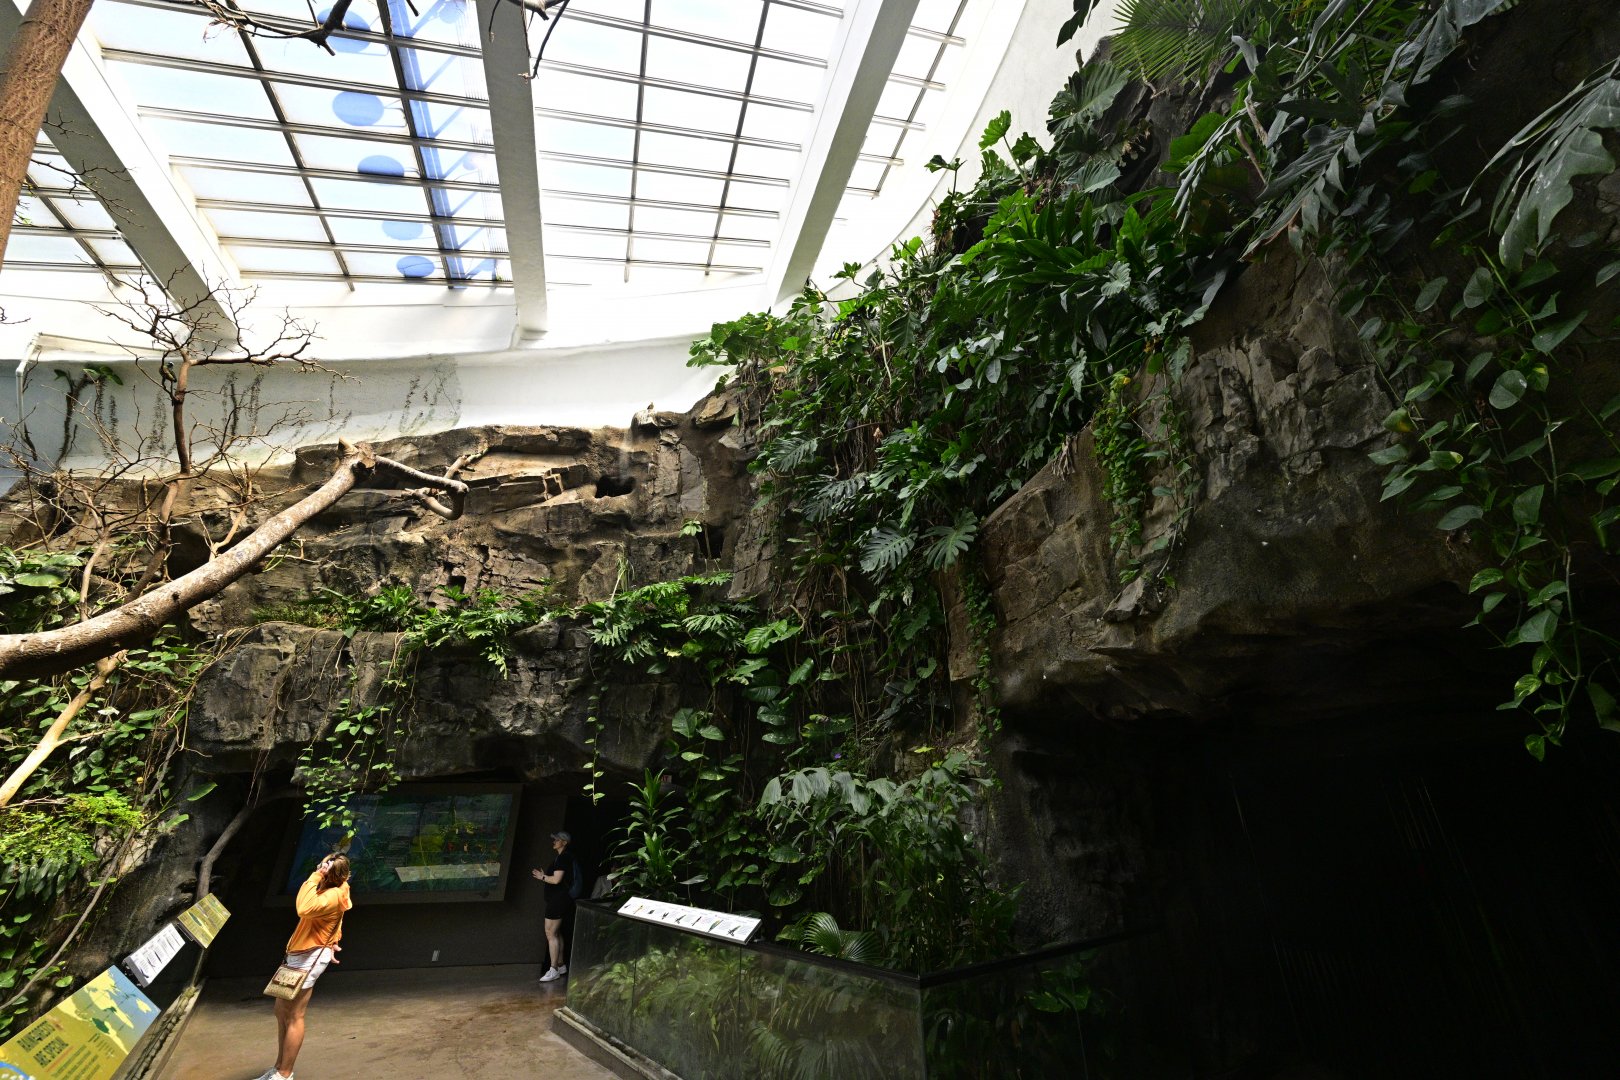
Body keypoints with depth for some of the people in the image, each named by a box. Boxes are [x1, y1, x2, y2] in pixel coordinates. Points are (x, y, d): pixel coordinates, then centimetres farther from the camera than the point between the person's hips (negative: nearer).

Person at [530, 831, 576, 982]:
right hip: (559, 899, 11)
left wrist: (542, 877, -8)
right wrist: (544, 876, 12)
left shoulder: (563, 858, -17)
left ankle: (554, 970, -1)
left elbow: (556, 879, -23)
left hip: (558, 900, -11)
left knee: (550, 933, -6)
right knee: (556, 933, 17)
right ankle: (561, 966, 26)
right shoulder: (564, 857, 14)